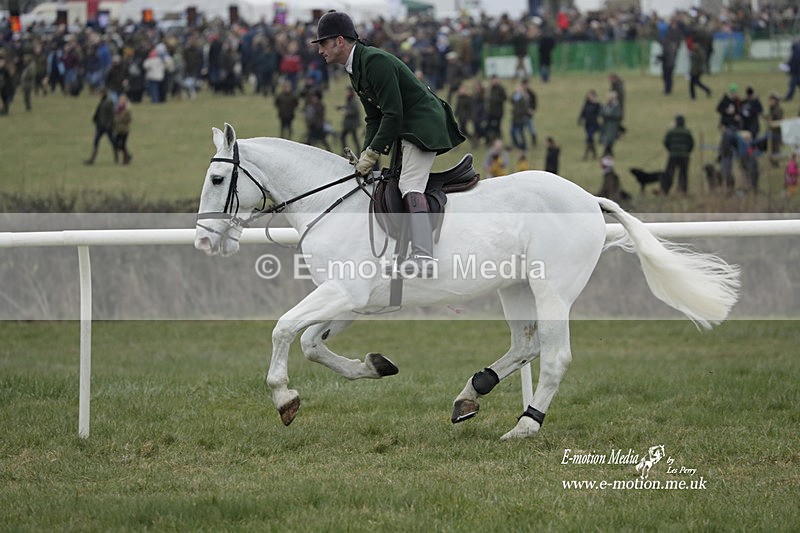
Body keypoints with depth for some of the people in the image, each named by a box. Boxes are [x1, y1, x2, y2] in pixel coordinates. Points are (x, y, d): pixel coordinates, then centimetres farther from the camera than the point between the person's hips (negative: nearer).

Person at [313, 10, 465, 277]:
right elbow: (373, 118, 15)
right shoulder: (356, 68, 13)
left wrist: (373, 153, -18)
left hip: (424, 125, -12)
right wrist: (367, 155, 2)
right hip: (405, 129, 12)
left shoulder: (376, 61, -21)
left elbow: (392, 114, -24)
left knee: (410, 184, -23)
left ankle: (424, 257, -35)